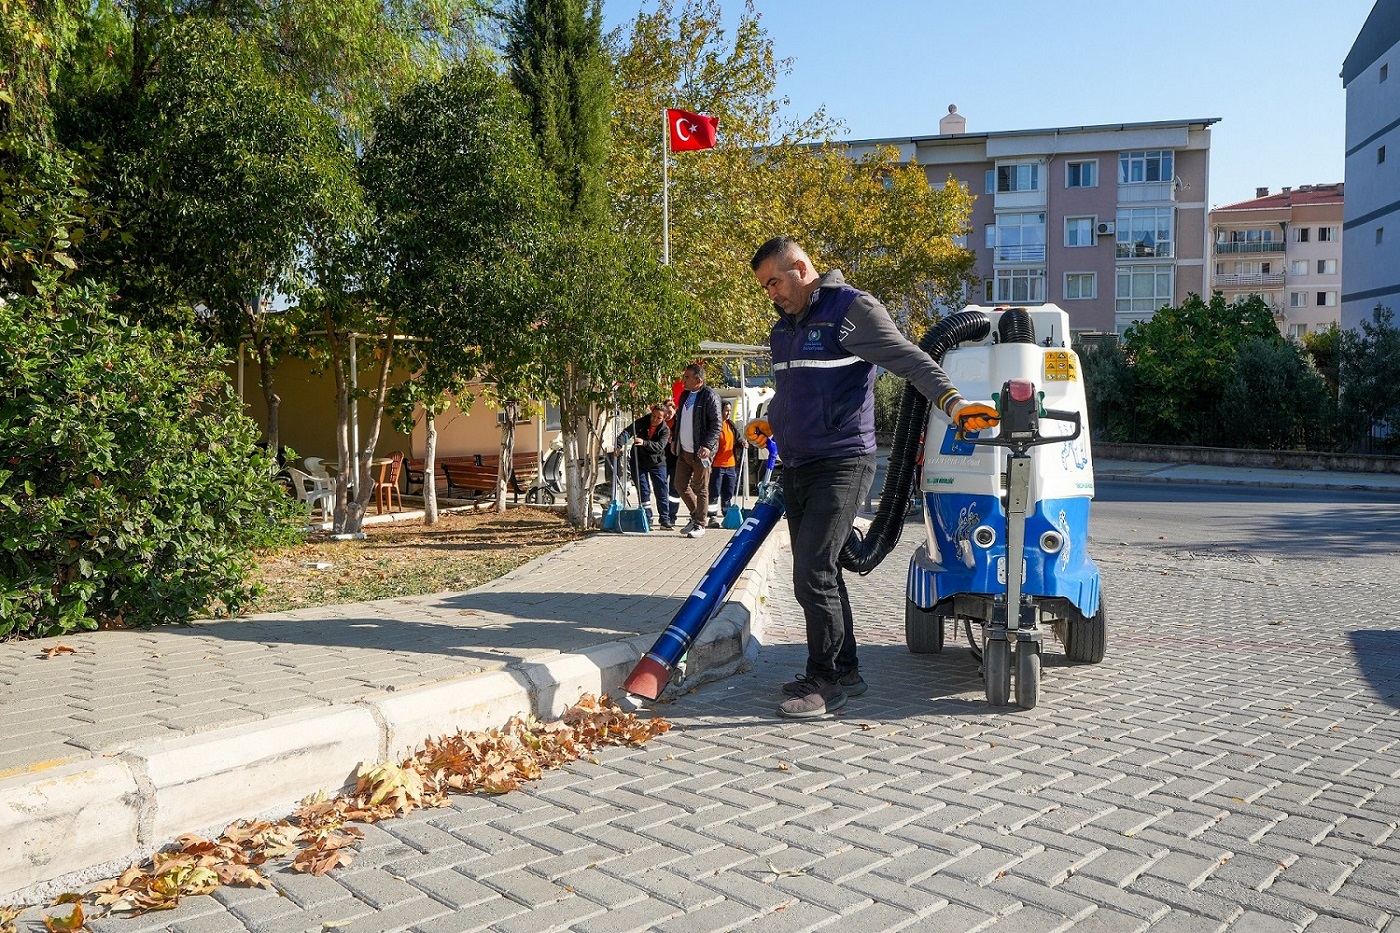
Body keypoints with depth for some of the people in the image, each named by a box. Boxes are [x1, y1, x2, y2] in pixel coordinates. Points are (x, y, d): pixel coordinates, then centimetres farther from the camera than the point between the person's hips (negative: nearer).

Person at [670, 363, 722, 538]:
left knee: (700, 489, 1)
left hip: (700, 452, -8)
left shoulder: (710, 396, -12)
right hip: (683, 451, 8)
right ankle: (695, 516, 29)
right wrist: (674, 440, 18)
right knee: (681, 485, 11)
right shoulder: (685, 395, 12)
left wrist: (708, 446, -24)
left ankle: (699, 525, 11)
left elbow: (716, 425, -15)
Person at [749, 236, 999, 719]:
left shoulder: (852, 308, -9)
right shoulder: (783, 326, 17)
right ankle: (844, 670, 23)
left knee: (813, 575, -13)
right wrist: (770, 424, 24)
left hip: (841, 464, -8)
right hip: (795, 468, 9)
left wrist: (952, 400, -28)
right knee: (819, 572, 11)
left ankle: (826, 680, 1)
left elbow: (909, 359, -17)